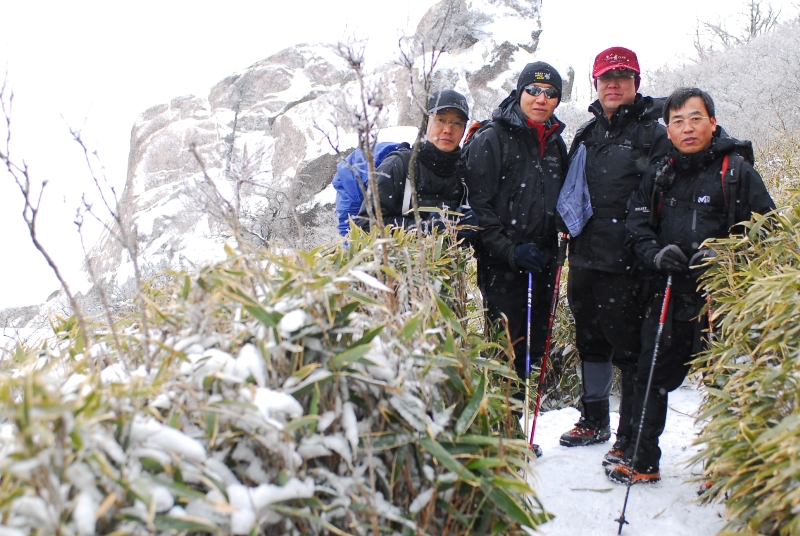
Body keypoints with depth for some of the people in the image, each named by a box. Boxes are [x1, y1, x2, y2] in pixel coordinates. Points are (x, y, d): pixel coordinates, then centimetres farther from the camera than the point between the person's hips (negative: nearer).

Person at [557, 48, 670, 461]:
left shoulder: (653, 133, -4)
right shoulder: (586, 134, 15)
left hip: (626, 261, -6)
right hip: (585, 257, 7)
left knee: (630, 348, -3)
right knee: (591, 341, 17)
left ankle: (632, 437, 8)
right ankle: (594, 421, 33)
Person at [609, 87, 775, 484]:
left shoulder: (737, 171, -1)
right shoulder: (659, 176, 11)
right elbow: (637, 228, 11)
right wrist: (656, 254, -10)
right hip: (670, 295, 4)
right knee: (652, 376, 9)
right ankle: (642, 461, 25)